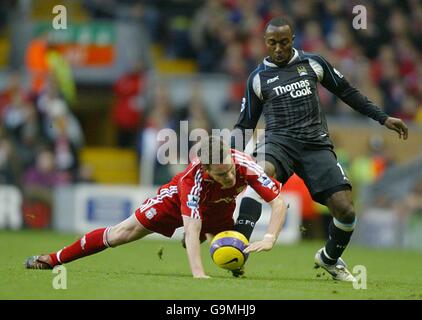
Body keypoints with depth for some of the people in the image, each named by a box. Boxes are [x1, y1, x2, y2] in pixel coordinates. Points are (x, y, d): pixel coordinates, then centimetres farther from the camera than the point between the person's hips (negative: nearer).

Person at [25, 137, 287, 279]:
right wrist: (197, 274, -63)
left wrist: (269, 239, -54)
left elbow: (279, 202, -39)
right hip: (181, 198, -3)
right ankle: (54, 259, 12)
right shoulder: (193, 178, -47)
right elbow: (191, 229, -52)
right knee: (123, 233, -3)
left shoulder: (244, 165, -41)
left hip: (219, 209, 3)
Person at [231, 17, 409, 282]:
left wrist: (383, 118, 13)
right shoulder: (259, 77, 9)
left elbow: (347, 93, 18)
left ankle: (330, 259, 21)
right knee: (261, 173, -38)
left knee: (345, 210, -11)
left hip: (316, 145, 1)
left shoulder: (313, 63, 10)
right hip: (279, 140, -1)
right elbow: (245, 124, 16)